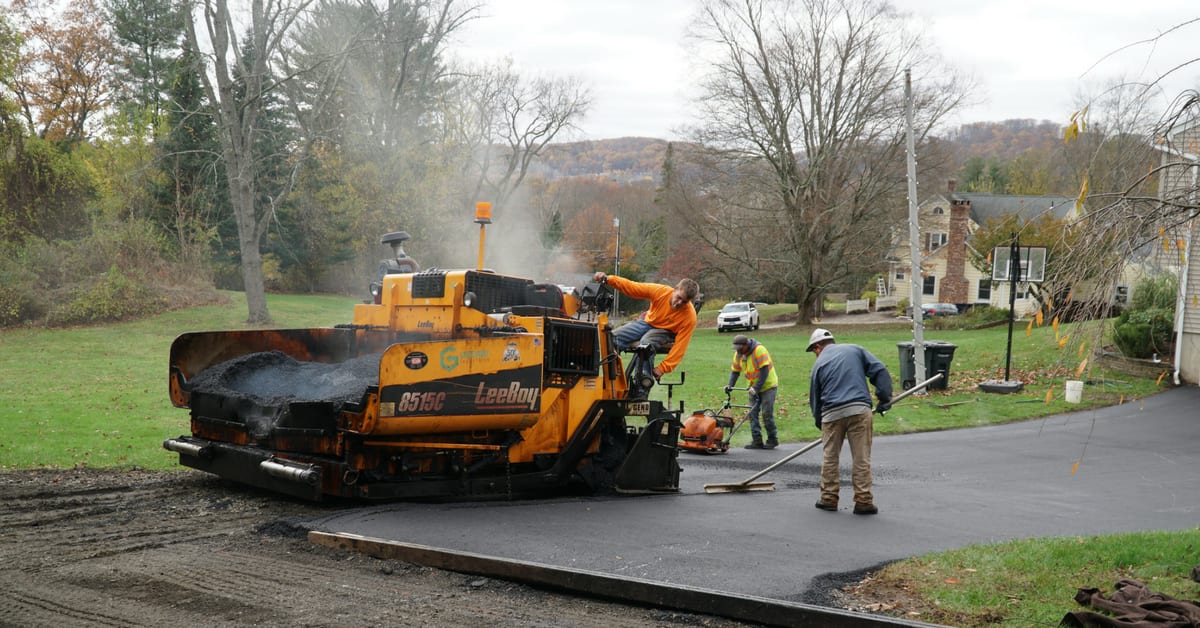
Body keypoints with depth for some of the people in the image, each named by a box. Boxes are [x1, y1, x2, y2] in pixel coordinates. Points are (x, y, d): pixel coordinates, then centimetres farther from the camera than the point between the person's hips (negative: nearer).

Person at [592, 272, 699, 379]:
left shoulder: (689, 316, -28)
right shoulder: (660, 291, -23)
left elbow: (680, 345, -26)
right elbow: (631, 287, -18)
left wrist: (662, 368, -30)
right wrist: (608, 279, -31)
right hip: (647, 322, 4)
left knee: (646, 343, -38)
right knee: (613, 339, -16)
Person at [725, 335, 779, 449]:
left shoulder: (759, 350, -22)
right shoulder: (738, 354, 1)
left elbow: (764, 371, -25)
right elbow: (735, 371, 9)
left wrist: (756, 388, -28)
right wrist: (730, 385, -7)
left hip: (768, 385, -7)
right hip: (754, 388, 7)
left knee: (767, 413, -8)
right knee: (753, 413, -2)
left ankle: (772, 440, 5)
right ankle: (757, 441, -1)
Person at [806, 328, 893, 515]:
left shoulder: (819, 364, 14)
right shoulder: (855, 350, 15)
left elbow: (814, 398, 16)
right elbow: (879, 370, 5)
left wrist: (819, 423, 25)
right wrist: (885, 398, 6)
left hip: (832, 414, 0)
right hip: (859, 410, 0)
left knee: (830, 458, 13)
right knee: (861, 458, 2)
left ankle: (829, 499, 17)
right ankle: (863, 501, 2)